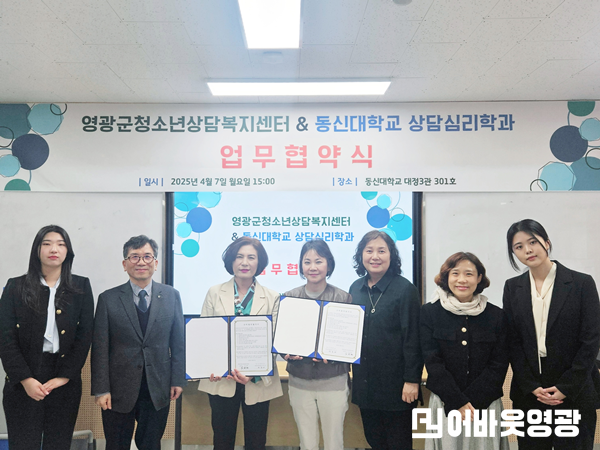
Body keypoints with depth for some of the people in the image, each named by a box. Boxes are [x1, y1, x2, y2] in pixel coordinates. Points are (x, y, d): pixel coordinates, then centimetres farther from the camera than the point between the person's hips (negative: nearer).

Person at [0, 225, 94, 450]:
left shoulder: (81, 287, 4)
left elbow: (84, 335, -1)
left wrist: (64, 377, -9)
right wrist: (25, 379, -12)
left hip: (65, 383, 1)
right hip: (23, 384, -1)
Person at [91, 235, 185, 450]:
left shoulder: (171, 296, 2)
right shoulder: (108, 299, -3)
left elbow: (178, 342, 4)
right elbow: (100, 348, -4)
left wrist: (178, 379, 0)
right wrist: (101, 390, -8)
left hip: (158, 390, 1)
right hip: (119, 391, -1)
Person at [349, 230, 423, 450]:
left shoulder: (405, 289, -10)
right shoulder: (356, 288, 6)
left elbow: (412, 339, -12)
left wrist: (412, 380, -13)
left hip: (395, 384, -5)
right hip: (365, 383, 5)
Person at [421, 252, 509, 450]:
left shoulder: (496, 315, 1)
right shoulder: (429, 312, -2)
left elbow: (498, 365, -1)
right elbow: (433, 362, -6)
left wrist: (472, 402, -11)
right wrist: (457, 402, -13)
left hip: (485, 405, 1)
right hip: (444, 404, -1)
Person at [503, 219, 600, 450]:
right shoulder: (513, 288, 5)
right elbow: (513, 342, 2)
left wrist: (566, 388, -10)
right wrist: (532, 387, -6)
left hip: (575, 393, -2)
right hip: (528, 393, 2)